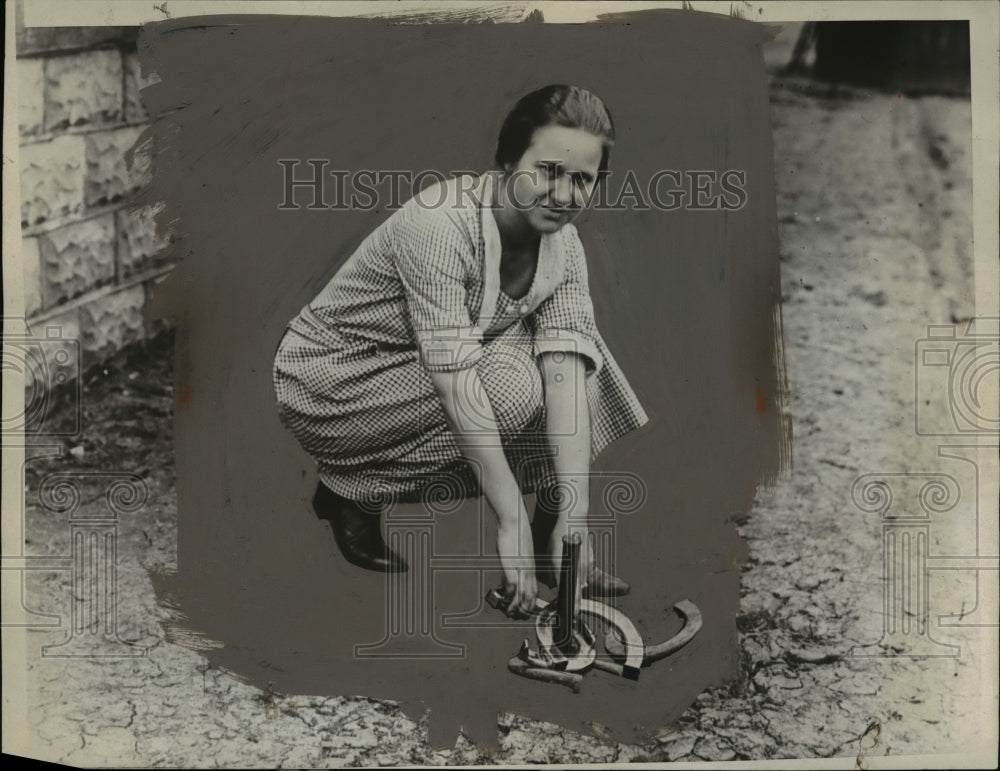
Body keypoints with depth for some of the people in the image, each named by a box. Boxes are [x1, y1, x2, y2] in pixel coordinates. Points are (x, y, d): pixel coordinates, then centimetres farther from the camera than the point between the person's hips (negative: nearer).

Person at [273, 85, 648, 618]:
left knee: (577, 348, -10)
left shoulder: (564, 246, -8)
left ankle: (556, 545, -4)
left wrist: (573, 518, -27)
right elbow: (455, 380, -35)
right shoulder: (440, 224, -29)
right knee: (512, 387, -27)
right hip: (332, 380, -6)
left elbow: (566, 375, -19)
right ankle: (353, 494, -7)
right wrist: (511, 520, -36)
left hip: (416, 379, 7)